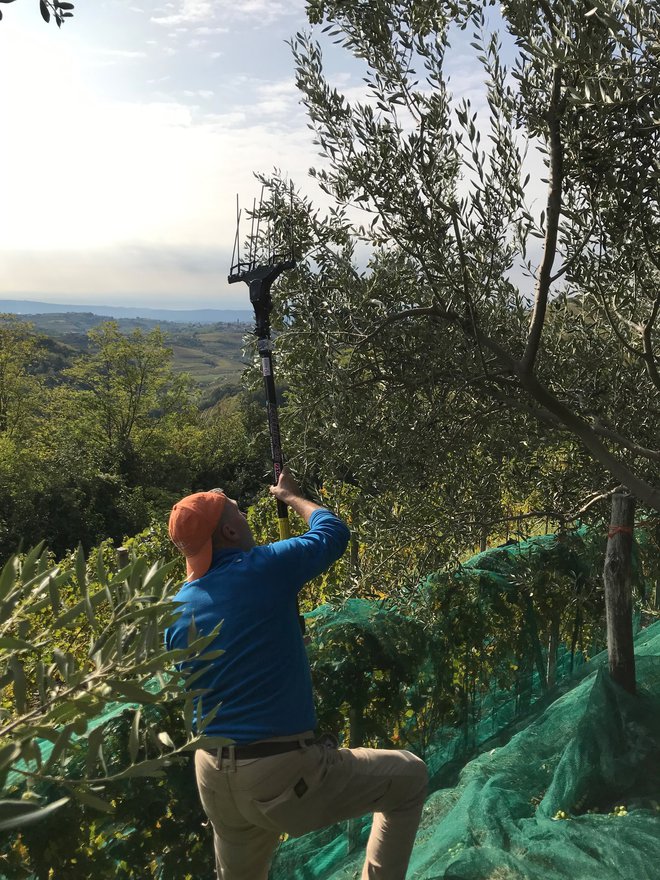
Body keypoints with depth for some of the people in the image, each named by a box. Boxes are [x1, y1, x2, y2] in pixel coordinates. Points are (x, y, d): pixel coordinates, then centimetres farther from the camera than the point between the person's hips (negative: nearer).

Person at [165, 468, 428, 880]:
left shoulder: (176, 610, 3)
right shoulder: (265, 568, -14)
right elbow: (333, 531, 3)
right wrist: (291, 496, 21)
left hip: (213, 778, 7)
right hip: (284, 773, -6)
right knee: (410, 778, 13)